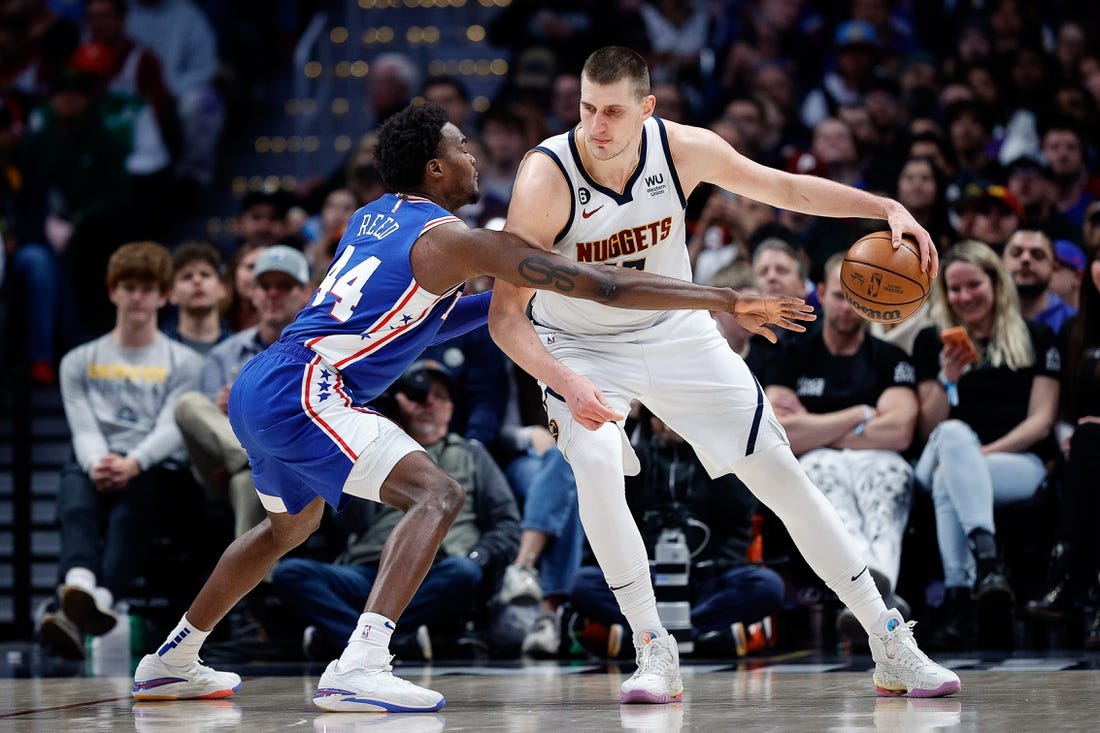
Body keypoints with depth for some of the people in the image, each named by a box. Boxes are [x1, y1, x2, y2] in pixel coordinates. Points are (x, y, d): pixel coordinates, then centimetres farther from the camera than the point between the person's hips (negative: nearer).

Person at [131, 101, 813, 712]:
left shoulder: (372, 218, 17)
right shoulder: (449, 238, -8)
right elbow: (597, 283, -12)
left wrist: (508, 298, 23)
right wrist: (730, 301, -11)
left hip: (254, 389, 10)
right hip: (299, 392, -10)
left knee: (293, 523, 33)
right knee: (437, 494, -17)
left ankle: (173, 660, 42)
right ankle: (360, 667, -31)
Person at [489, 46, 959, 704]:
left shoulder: (683, 149, -19)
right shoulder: (546, 180, -28)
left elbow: (784, 188, -1)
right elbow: (506, 316, -27)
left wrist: (886, 207, -12)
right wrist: (569, 386, -42)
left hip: (675, 333, 2)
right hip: (580, 348, -2)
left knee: (779, 471, -1)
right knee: (596, 464, -31)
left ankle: (892, 648, 8)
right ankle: (656, 654, -16)